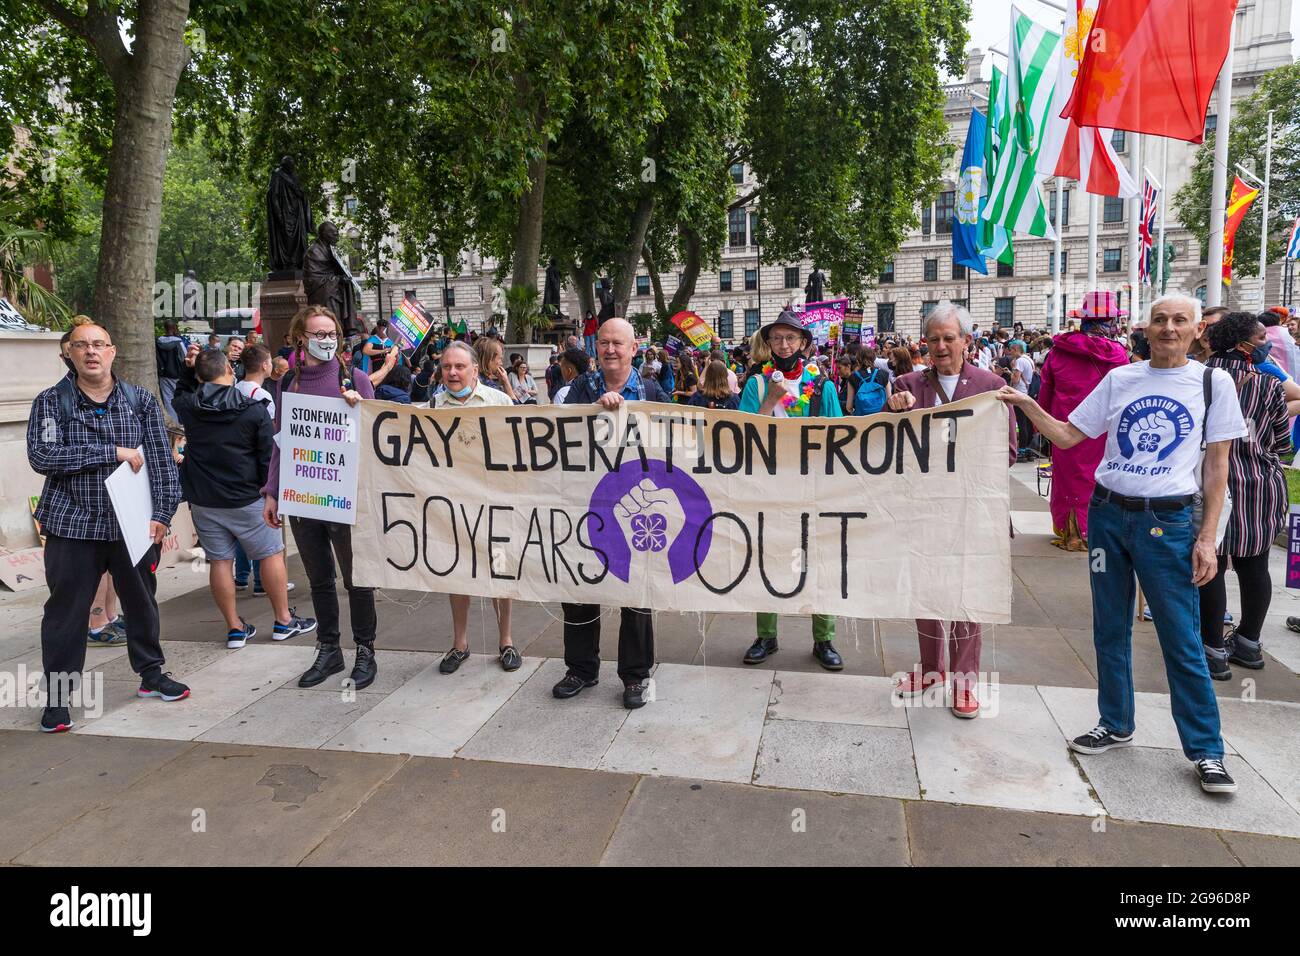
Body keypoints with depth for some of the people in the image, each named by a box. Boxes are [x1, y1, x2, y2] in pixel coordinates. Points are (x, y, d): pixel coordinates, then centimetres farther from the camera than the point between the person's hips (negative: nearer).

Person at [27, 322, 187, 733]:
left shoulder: (141, 401, 4)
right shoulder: (51, 402, -1)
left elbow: (161, 459, 1)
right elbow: (41, 456, -15)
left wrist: (162, 513, -7)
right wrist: (113, 453, -19)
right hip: (73, 527, -2)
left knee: (142, 601, 14)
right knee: (66, 610, 5)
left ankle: (151, 673, 32)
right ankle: (58, 695, 18)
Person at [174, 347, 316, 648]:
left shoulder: (187, 407, -3)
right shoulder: (254, 410, -12)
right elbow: (270, 456, -10)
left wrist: (189, 368, 14)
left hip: (203, 500, 4)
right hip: (246, 499, -3)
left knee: (219, 561, 9)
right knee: (272, 554, 9)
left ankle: (235, 628, 15)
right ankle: (284, 621, 15)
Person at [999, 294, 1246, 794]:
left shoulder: (1213, 382, 0)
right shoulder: (1119, 379, 5)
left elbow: (1216, 466, 0)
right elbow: (1067, 436, 6)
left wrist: (1207, 537, -6)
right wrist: (1027, 404, -9)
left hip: (1168, 521, -3)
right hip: (1107, 513, 3)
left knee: (1182, 640, 0)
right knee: (1110, 630, 12)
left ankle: (1206, 750, 14)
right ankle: (1116, 725, 27)